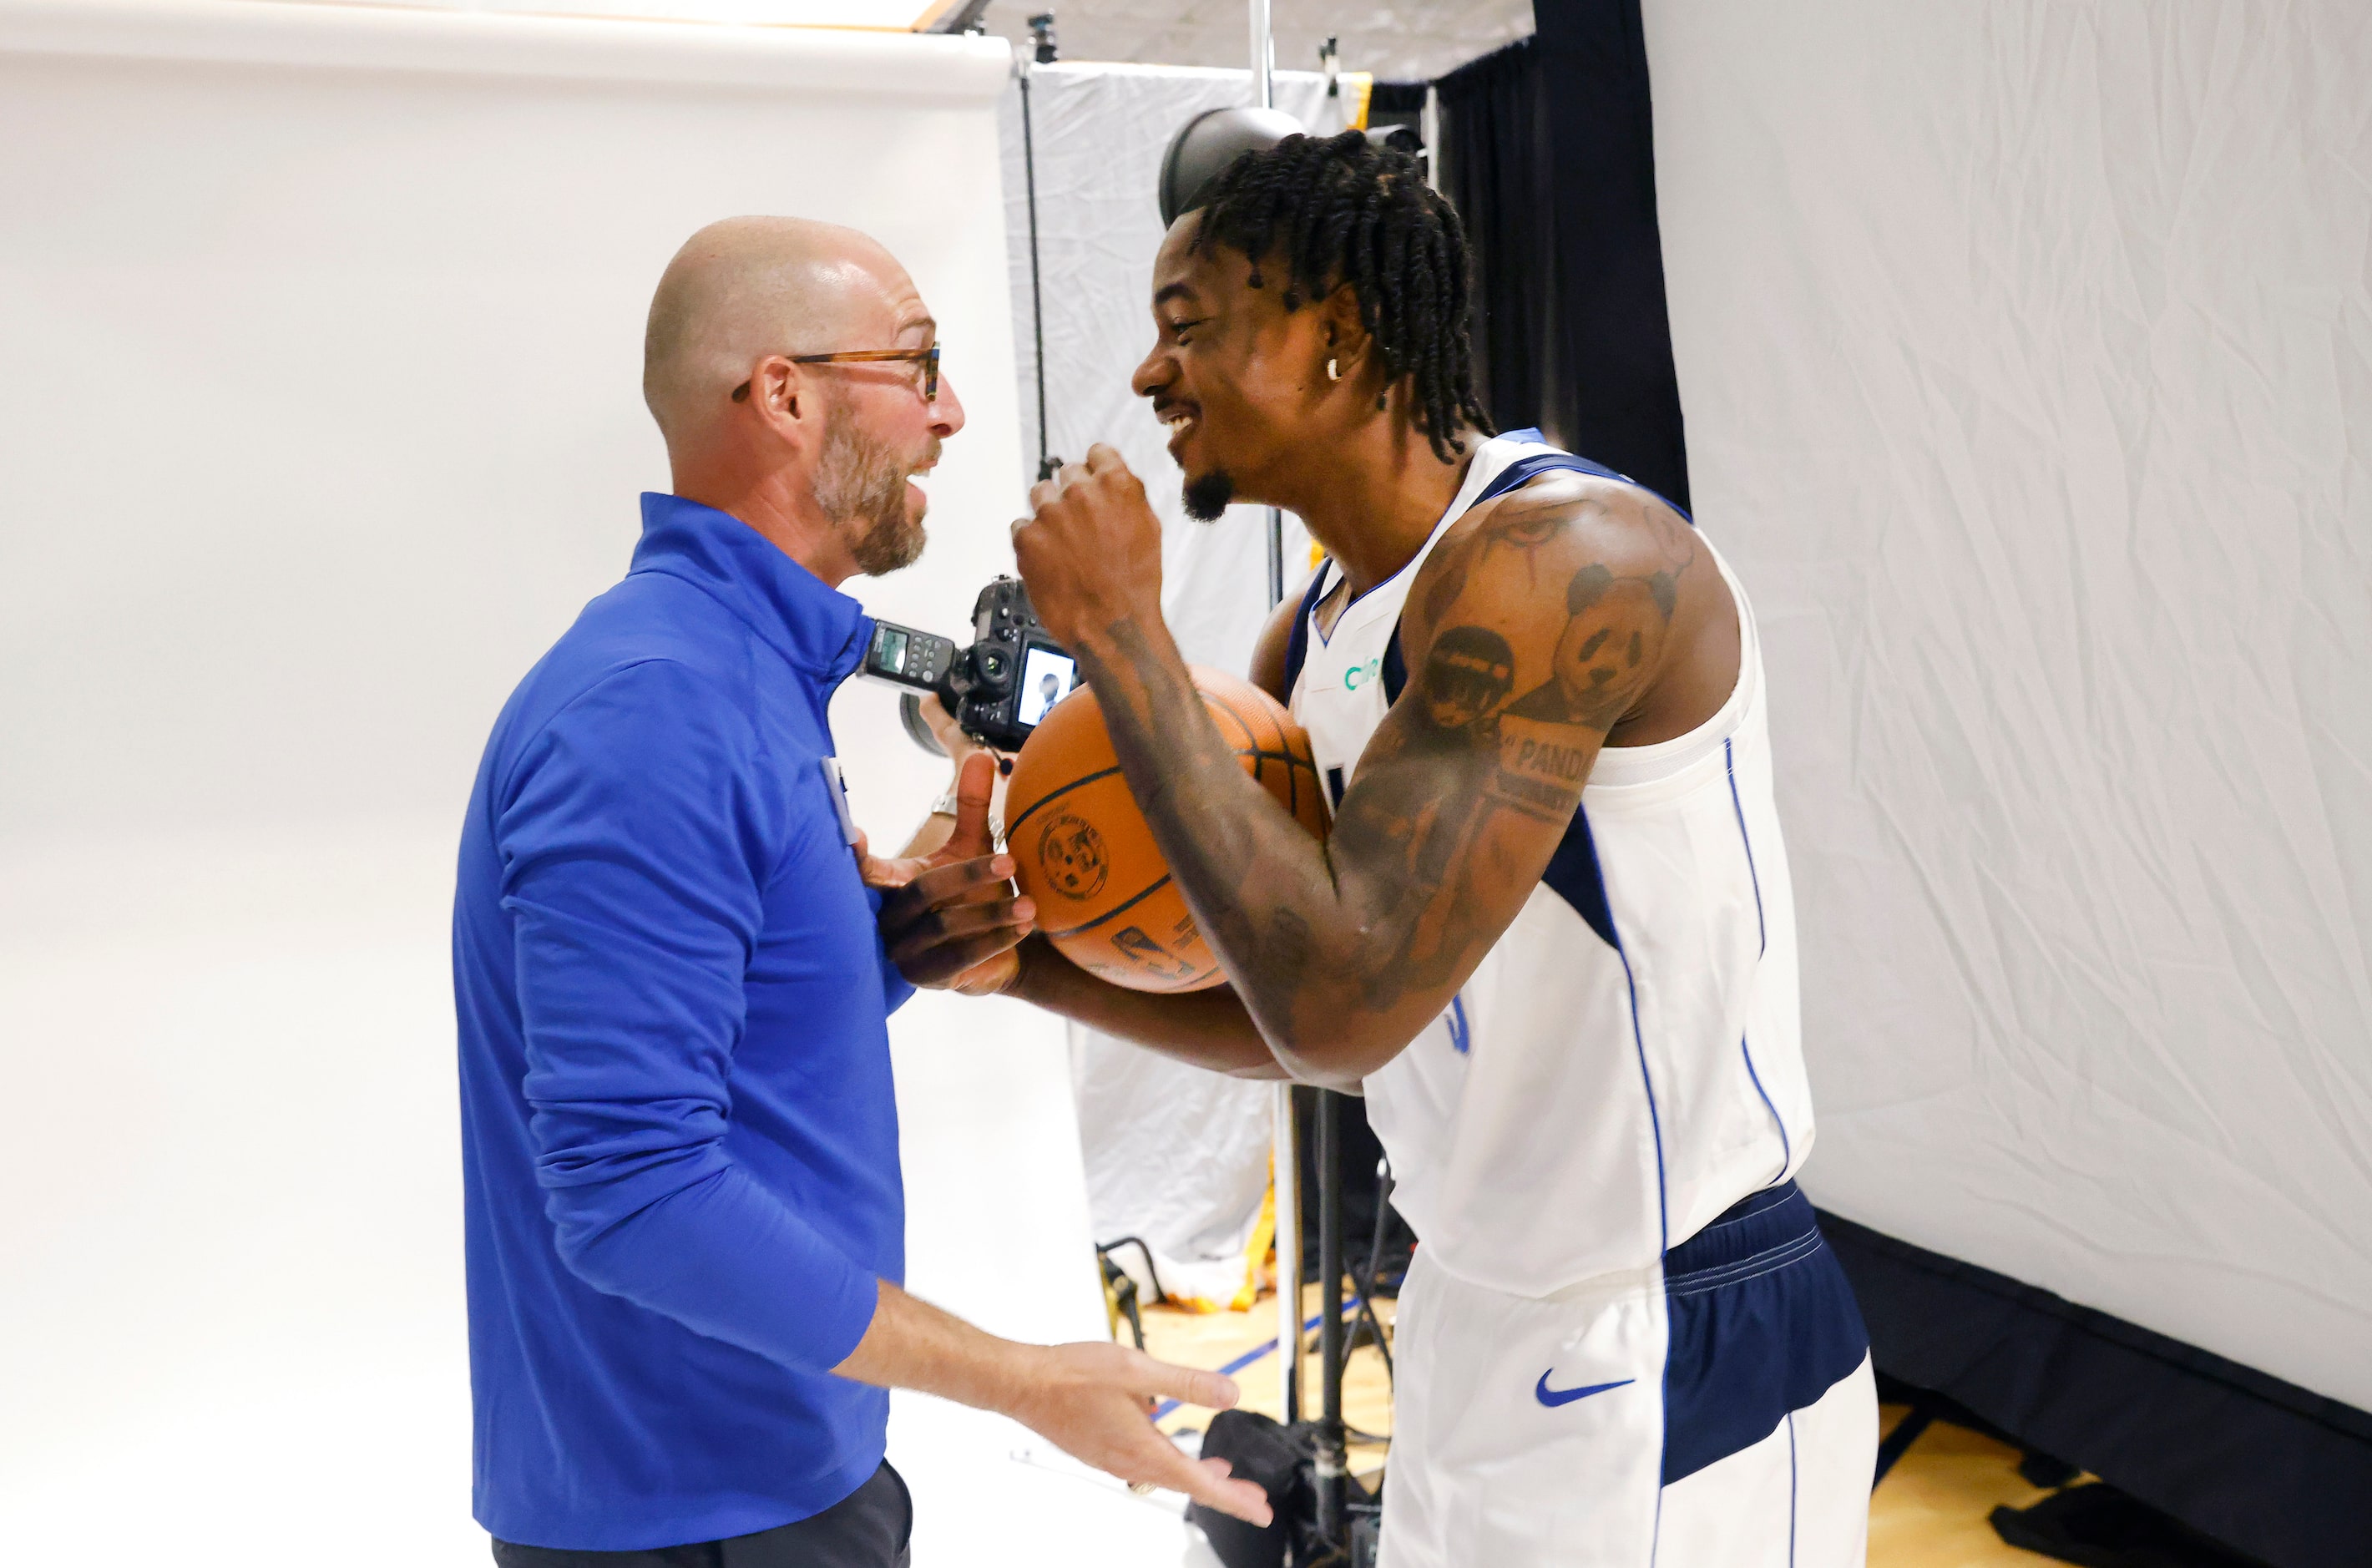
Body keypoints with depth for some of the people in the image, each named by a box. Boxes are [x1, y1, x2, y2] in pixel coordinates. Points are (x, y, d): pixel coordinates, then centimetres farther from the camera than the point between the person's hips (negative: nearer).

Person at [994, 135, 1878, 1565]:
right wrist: (1032, 963, -4)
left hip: (1676, 1363, -8)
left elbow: (1347, 999, -31)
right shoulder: (1309, 642, 3)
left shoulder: (1562, 561, -24)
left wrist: (1119, 634, -24)